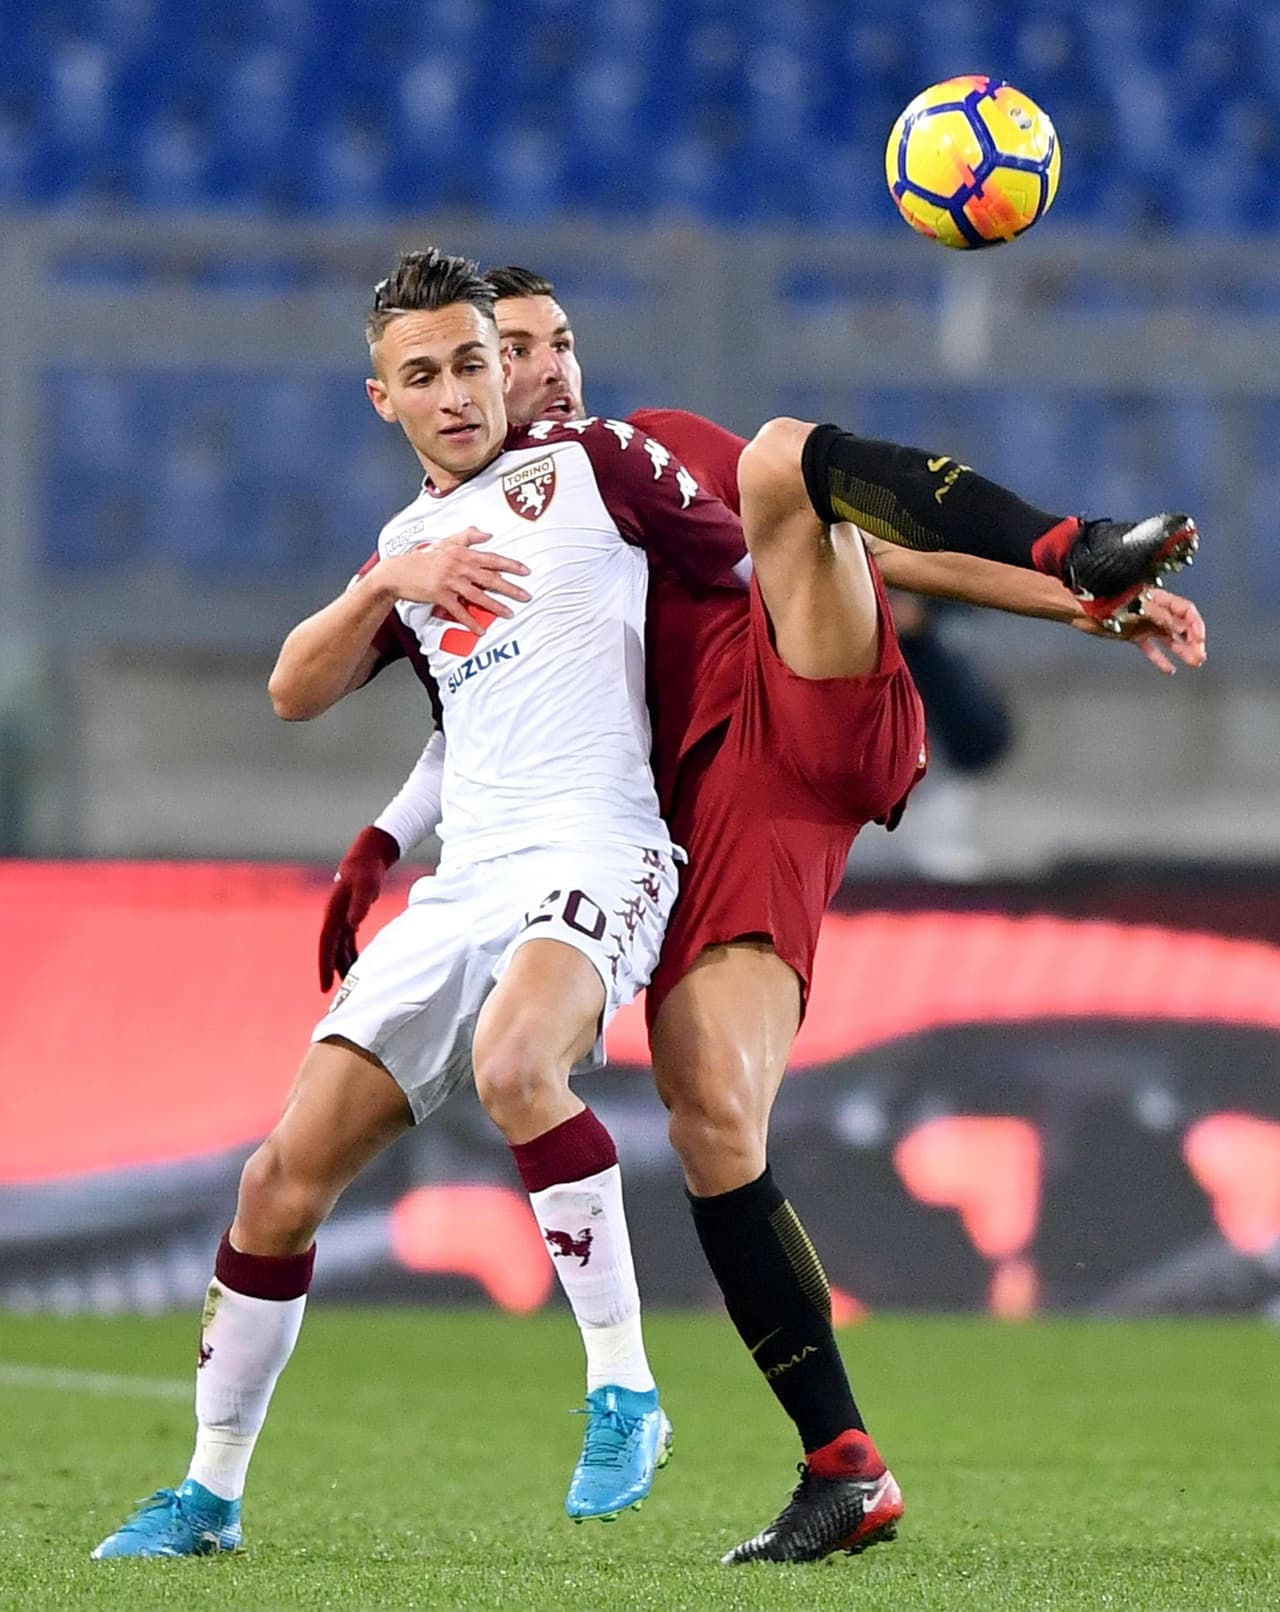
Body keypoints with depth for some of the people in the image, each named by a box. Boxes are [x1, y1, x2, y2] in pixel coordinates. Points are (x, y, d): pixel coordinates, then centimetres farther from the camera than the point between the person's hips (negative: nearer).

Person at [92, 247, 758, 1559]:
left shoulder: (594, 466, 7)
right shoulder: (412, 539, 21)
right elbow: (295, 692, 8)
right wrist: (387, 588, -6)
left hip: (594, 853, -6)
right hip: (465, 885, 6)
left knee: (514, 1064, -38)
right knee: (285, 1179, -1)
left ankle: (625, 1396, -30)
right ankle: (210, 1490, 12)